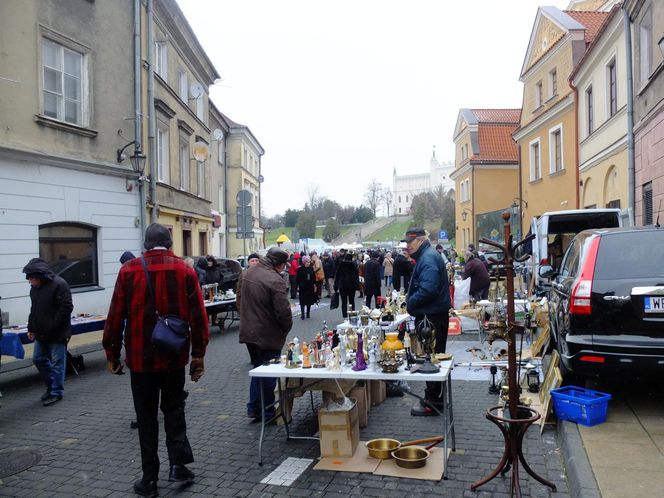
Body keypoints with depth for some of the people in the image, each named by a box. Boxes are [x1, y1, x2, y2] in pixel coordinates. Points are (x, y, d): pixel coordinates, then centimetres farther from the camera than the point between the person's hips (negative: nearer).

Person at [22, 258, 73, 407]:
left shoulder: (59, 284, -17)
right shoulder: (34, 287, 8)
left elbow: (66, 308, -20)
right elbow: (34, 310, 18)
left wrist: (52, 328, -20)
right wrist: (31, 328, 11)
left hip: (57, 333, -8)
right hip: (41, 333, 8)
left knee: (57, 362, 0)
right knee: (38, 359, 14)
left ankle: (56, 391, 13)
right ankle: (51, 386, 30)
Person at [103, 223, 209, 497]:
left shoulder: (129, 270, -6)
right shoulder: (185, 270, -3)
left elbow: (115, 317, -4)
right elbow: (198, 316, -4)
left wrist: (112, 354, 6)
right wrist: (198, 354, 5)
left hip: (141, 357, -1)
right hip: (175, 356, 1)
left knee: (146, 416, 11)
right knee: (174, 408, 19)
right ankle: (178, 463, 10)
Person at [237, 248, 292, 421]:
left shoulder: (248, 272, 4)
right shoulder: (275, 280, -24)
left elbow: (240, 300, 16)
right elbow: (283, 311, -24)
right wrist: (286, 329, -5)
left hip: (248, 332, 8)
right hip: (268, 335, -8)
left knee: (258, 369, 22)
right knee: (268, 374, 7)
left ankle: (253, 408, 28)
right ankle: (267, 413, 19)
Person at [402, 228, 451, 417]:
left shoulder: (428, 258, -18)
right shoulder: (425, 256, 16)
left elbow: (428, 289, -29)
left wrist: (410, 302, -16)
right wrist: (411, 301, 10)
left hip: (432, 316, -11)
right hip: (431, 314, 11)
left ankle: (432, 402, 7)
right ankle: (436, 398, 28)